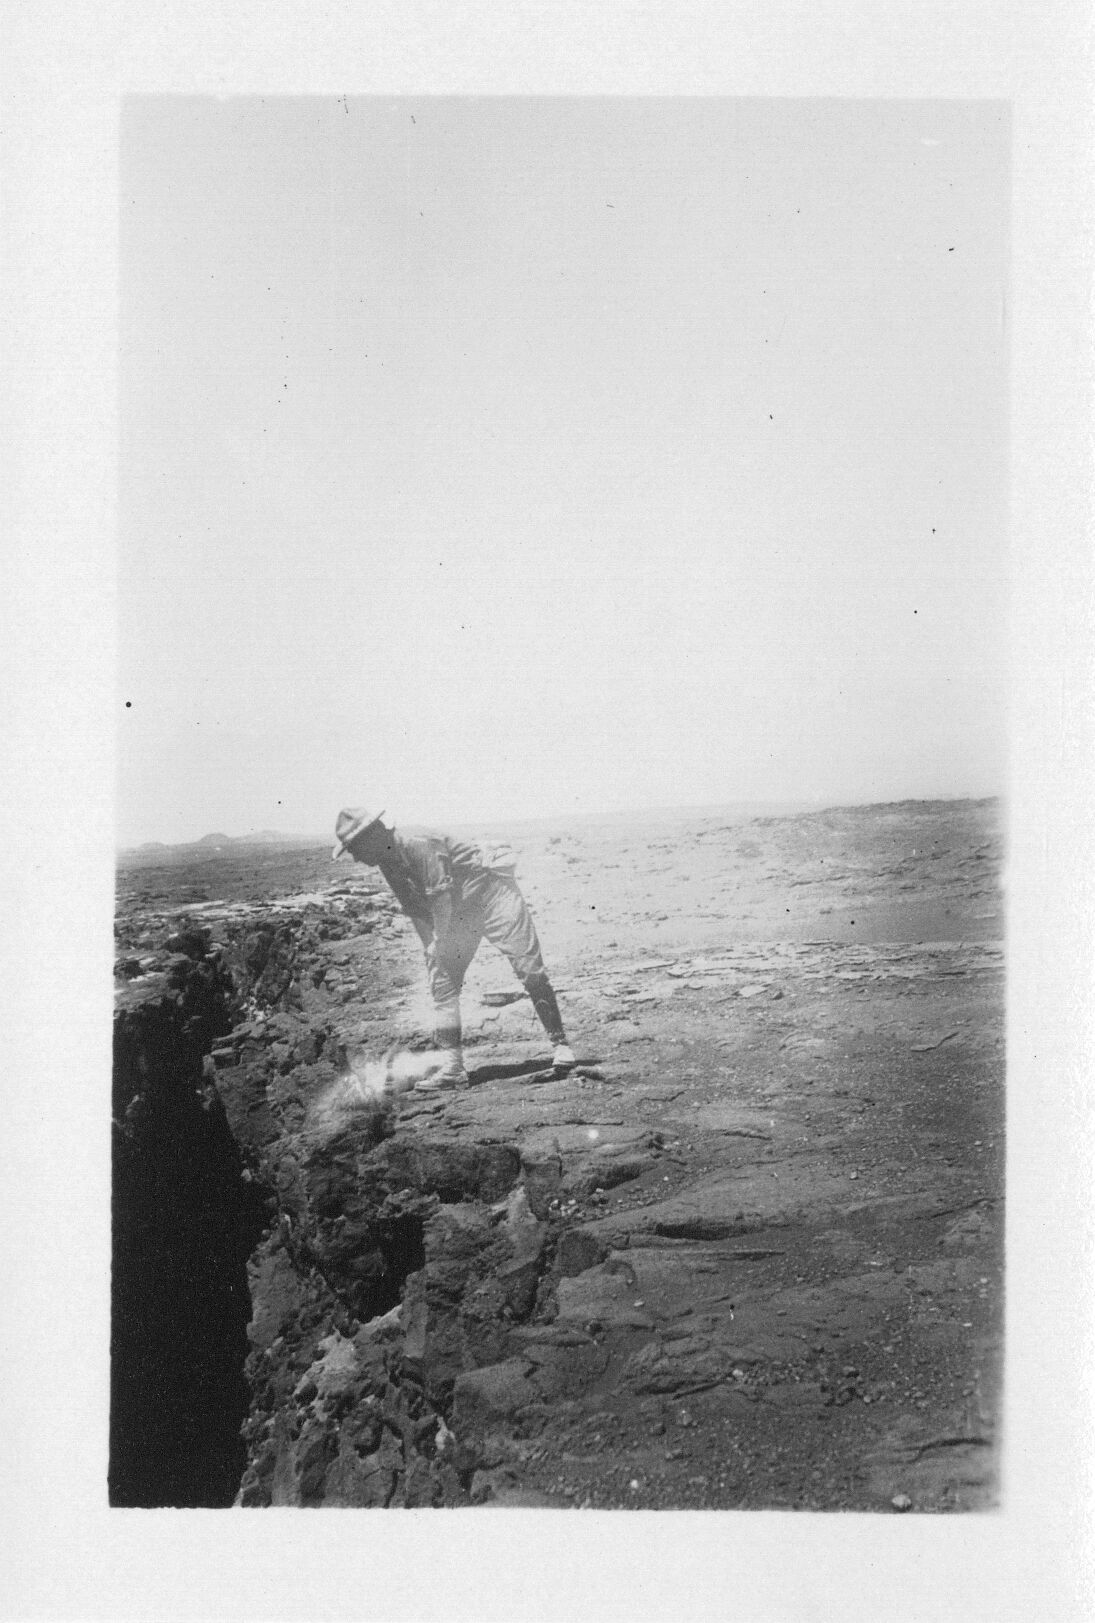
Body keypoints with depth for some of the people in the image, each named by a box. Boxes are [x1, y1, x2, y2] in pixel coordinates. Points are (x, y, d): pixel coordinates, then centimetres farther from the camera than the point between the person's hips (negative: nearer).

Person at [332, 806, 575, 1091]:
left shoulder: (423, 847, -27)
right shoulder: (390, 867, 0)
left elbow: (442, 900, -27)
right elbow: (416, 911, 7)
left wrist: (438, 945, -20)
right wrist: (432, 953, 4)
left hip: (491, 892, -8)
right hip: (458, 915, 9)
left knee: (530, 971, -7)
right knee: (441, 984, -1)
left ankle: (559, 1044, 5)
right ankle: (452, 1068, 1)